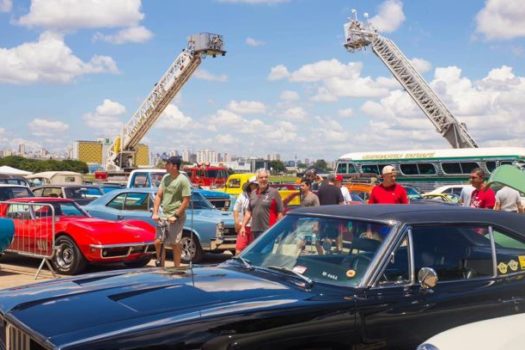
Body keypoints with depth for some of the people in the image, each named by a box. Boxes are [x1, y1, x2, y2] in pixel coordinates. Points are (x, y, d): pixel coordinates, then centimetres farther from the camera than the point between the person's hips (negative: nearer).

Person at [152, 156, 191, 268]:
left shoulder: (183, 180, -11)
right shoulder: (165, 178, 7)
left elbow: (186, 201, -14)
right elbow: (158, 196, 8)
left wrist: (176, 216, -16)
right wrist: (155, 213, -1)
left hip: (176, 216, -5)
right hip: (163, 215, 5)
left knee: (175, 244, 1)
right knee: (158, 241, 4)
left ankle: (177, 268, 14)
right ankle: (159, 262, 25)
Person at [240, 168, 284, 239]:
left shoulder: (274, 193, -3)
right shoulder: (253, 194, 15)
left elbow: (280, 212, -6)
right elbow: (249, 212, 19)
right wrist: (243, 226, 12)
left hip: (268, 230, -6)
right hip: (255, 230, 6)